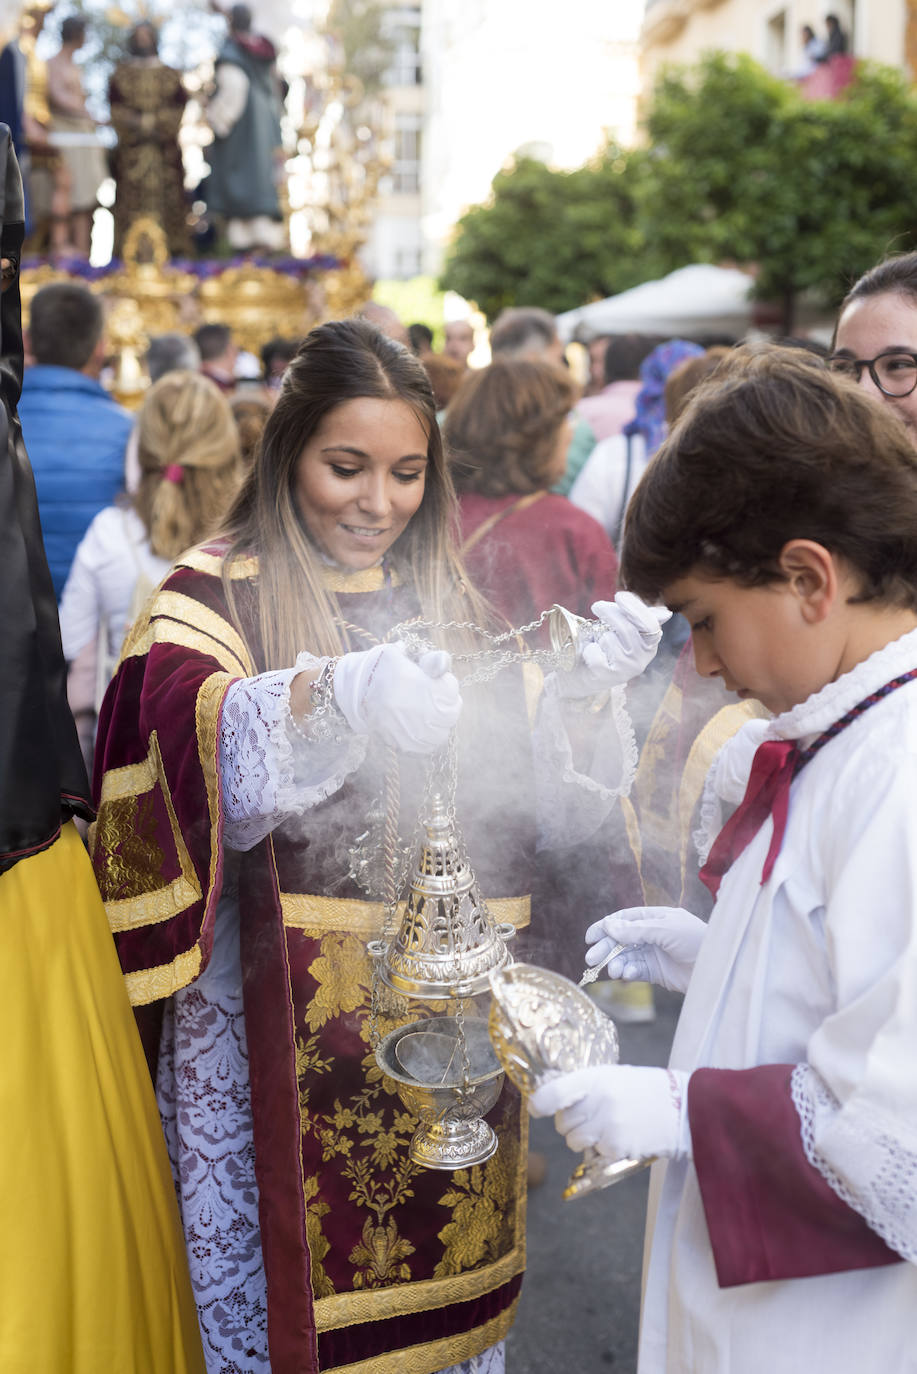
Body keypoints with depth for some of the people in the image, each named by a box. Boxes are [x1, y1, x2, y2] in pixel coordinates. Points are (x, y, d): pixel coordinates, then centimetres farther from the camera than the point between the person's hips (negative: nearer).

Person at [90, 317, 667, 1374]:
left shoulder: (448, 601, 9)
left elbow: (510, 800, 7)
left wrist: (579, 691, -10)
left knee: (445, 1281, 17)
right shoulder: (216, 595, -6)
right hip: (283, 1019, -4)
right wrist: (337, 694, -44)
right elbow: (196, 737, -27)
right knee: (285, 1278, 9)